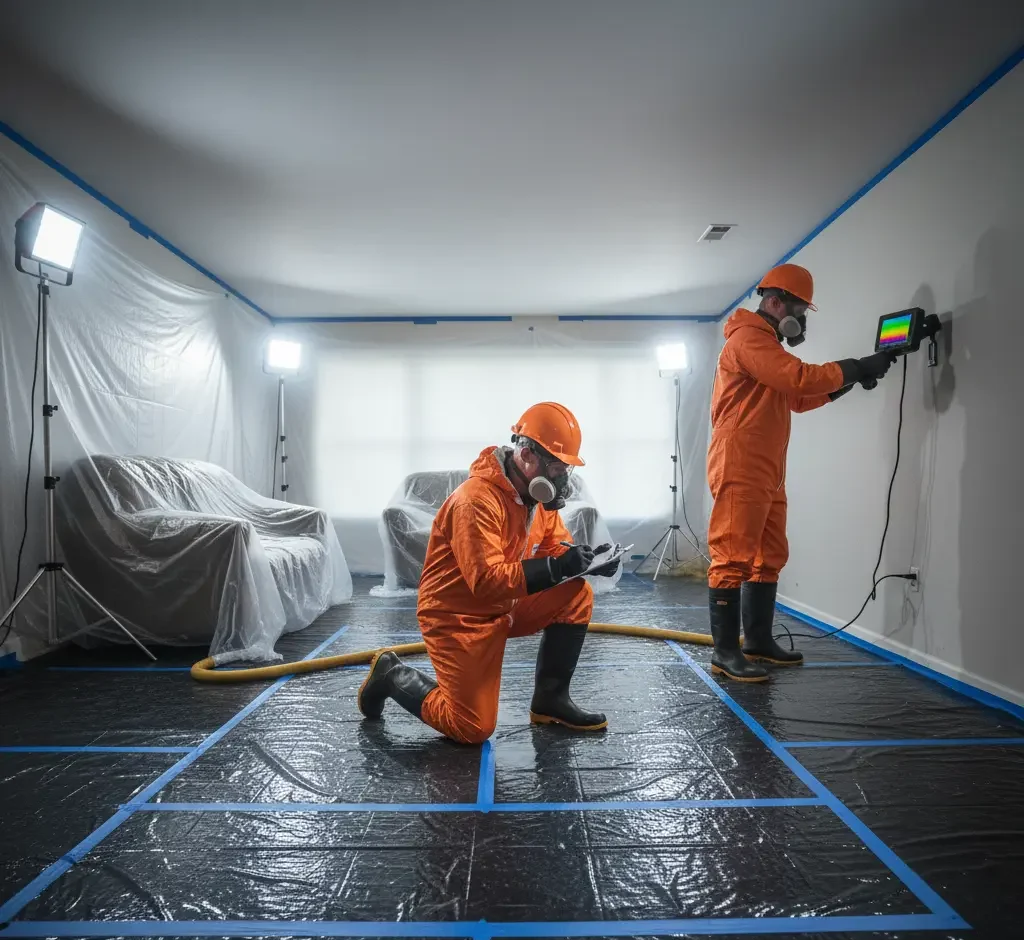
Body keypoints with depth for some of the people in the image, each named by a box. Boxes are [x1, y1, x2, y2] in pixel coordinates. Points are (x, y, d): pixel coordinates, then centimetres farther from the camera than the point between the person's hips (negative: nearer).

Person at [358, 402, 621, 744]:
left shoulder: (537, 494, -1)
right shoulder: (477, 500, -28)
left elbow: (555, 547, 5)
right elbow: (487, 581, -34)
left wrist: (583, 558, -17)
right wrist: (557, 567, -38)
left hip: (505, 606, 8)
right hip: (458, 616, -8)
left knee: (576, 595, -7)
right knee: (472, 729, -6)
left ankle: (550, 700, 7)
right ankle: (392, 676, 16)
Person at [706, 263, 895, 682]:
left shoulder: (764, 342, 25)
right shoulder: (749, 338, -9)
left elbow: (795, 398, 23)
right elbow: (800, 378, -21)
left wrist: (846, 381, 11)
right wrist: (854, 368, -9)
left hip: (767, 473, 11)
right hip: (740, 471, -11)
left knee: (768, 559, 13)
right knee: (732, 560, -9)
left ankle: (758, 641, 22)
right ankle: (725, 651, -4)